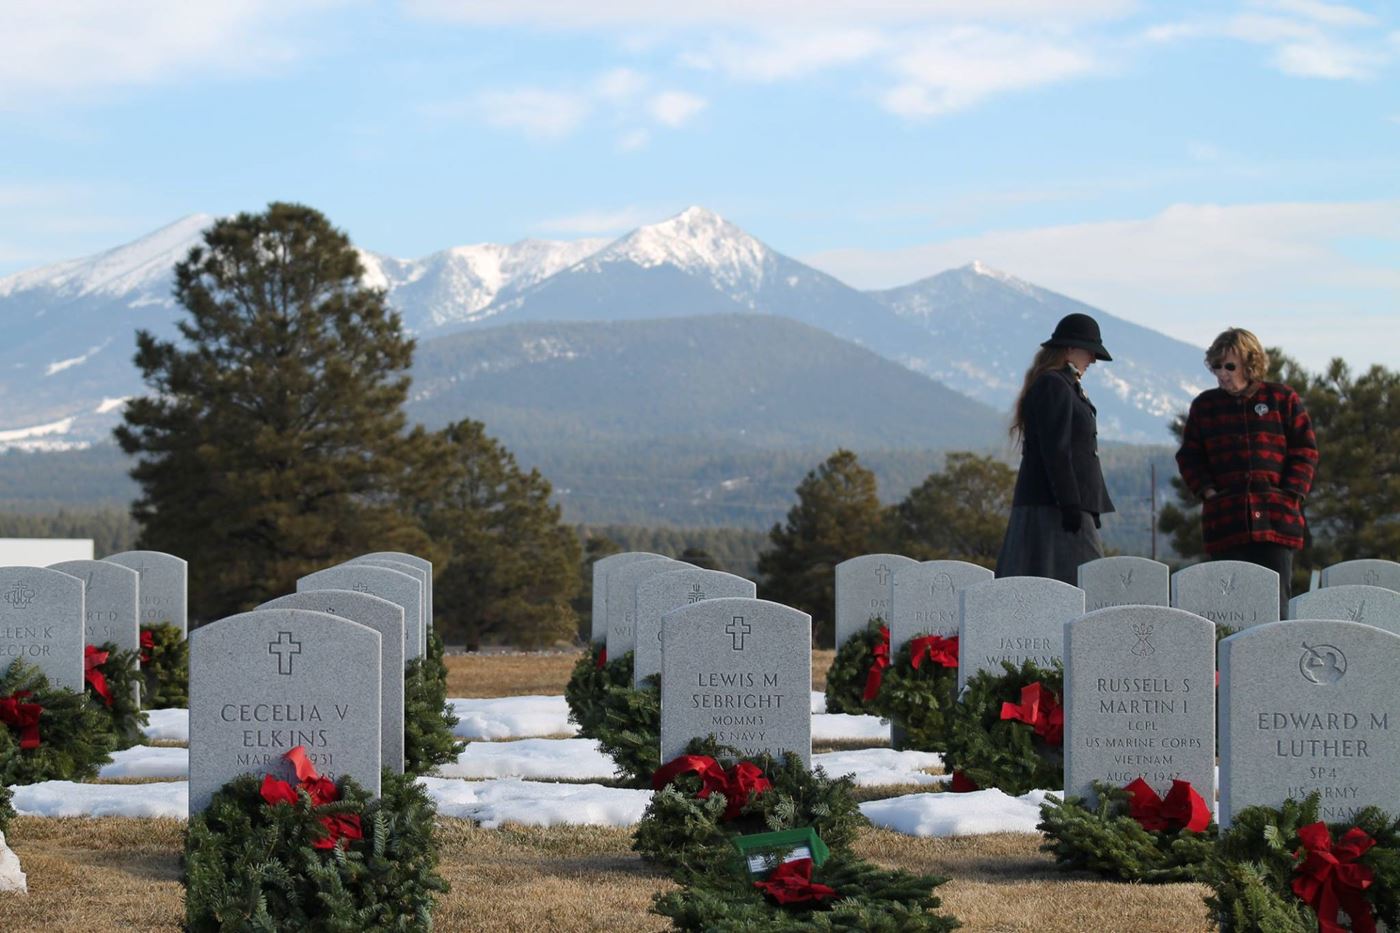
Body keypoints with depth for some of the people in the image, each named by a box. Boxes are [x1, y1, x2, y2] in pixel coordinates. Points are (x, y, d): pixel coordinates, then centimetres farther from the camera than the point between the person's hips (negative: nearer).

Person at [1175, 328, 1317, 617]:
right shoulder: (1204, 405, 13)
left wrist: (1290, 495, -4)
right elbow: (1189, 456, 14)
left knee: (1275, 603, -4)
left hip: (1275, 520, -1)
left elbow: (1305, 452, 6)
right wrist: (1208, 492, 0)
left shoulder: (1282, 399, 7)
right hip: (1224, 522, 1)